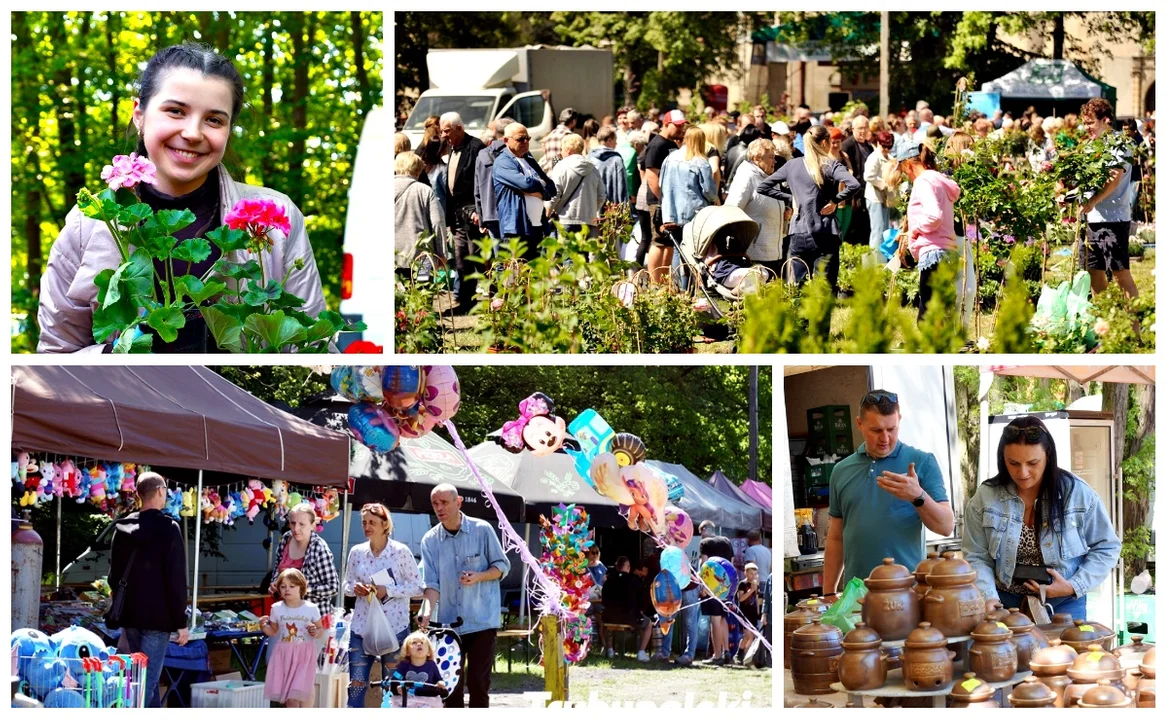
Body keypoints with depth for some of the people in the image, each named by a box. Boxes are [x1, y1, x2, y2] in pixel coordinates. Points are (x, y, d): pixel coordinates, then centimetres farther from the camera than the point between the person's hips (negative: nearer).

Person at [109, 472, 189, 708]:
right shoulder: (168, 529, -11)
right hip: (158, 617, -7)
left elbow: (115, 574, 17)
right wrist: (181, 622, -9)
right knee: (148, 679, -8)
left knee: (146, 676, 17)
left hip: (130, 616, 7)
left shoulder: (123, 528, 9)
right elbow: (176, 580, -14)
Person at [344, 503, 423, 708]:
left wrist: (388, 590, -16)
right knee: (356, 684, 1)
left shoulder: (401, 551, -4)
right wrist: (354, 589, -8)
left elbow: (417, 586, -4)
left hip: (394, 626, -3)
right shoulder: (357, 552, 7)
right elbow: (347, 585, 15)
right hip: (362, 626, 3)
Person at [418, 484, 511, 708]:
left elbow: (502, 566, 3)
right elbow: (431, 583, -4)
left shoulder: (482, 530, -4)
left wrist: (478, 577, -17)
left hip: (482, 621, -2)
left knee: (478, 682, -5)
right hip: (449, 623, 3)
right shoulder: (430, 540, 1)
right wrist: (427, 612, -21)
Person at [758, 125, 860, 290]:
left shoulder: (791, 166, 7)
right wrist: (835, 200, -7)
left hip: (798, 234, 3)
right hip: (825, 236, -3)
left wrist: (790, 198, 11)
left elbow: (763, 187, 11)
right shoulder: (831, 166, -4)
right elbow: (854, 185, -21)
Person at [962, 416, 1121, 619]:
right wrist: (990, 601, -19)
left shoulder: (1078, 493, -7)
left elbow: (1106, 548, 2)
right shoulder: (985, 498, -6)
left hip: (1064, 604, 0)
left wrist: (1074, 586, -10)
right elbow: (977, 558, -3)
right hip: (1007, 604, 0)